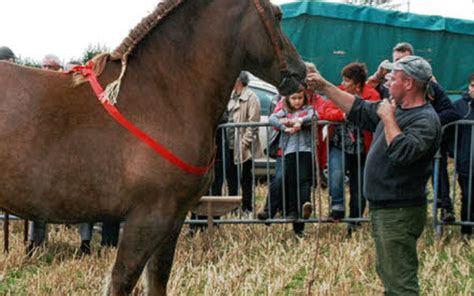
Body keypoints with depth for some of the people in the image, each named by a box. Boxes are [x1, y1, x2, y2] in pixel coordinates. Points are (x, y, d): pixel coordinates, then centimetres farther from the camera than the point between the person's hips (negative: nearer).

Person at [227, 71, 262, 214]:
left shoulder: (251, 98, -9)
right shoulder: (232, 97, 14)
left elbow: (253, 123, -14)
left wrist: (244, 143, -18)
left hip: (243, 147, -7)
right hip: (230, 145, 7)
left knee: (245, 178, 1)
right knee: (231, 176, 11)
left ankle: (247, 208, 8)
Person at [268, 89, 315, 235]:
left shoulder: (308, 109, 17)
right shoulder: (284, 112, 20)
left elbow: (313, 117, -5)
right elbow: (272, 119, 2)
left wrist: (299, 121, -17)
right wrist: (285, 128, -12)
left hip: (306, 149, -2)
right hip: (289, 151, 2)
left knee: (304, 179, -16)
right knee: (290, 183, -2)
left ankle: (305, 203, -35)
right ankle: (292, 211, -2)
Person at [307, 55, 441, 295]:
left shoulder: (426, 120, -17)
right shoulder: (393, 108, 12)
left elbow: (403, 152, -31)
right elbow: (359, 110, 22)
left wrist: (388, 119, -19)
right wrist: (324, 87, 19)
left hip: (400, 212, -10)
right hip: (382, 209, 10)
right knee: (388, 274, 19)